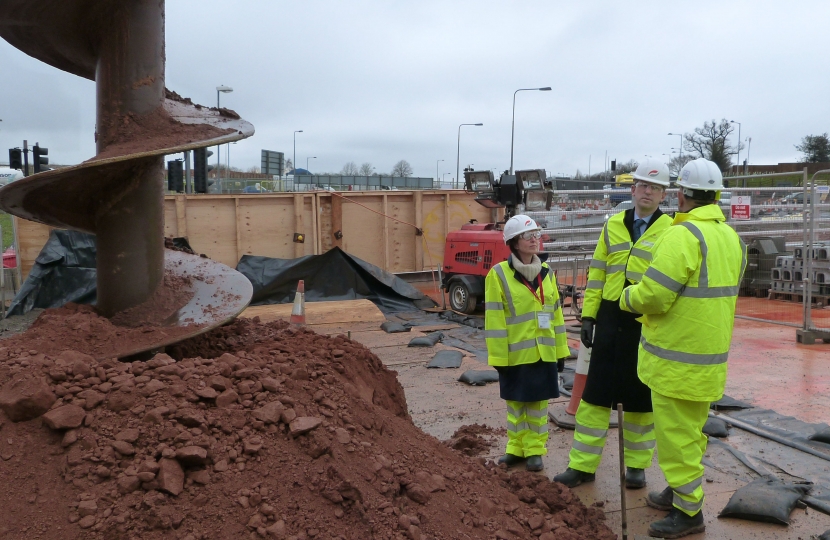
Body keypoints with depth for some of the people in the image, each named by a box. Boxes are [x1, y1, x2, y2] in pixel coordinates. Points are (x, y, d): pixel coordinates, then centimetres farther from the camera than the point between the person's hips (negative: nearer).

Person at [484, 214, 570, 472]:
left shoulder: (546, 272, 6)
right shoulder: (499, 274, -9)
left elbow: (556, 313, 11)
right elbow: (494, 320, -10)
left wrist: (561, 349, 10)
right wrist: (498, 357, -12)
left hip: (544, 352, 4)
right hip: (516, 353, -3)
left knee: (538, 403, 10)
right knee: (516, 402, 10)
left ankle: (535, 450, 22)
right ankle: (516, 447, 26)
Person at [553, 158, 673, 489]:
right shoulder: (613, 226, 9)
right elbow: (598, 273, 9)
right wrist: (589, 315, 4)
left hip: (648, 324, -3)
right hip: (611, 319, 3)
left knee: (641, 396, 9)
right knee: (596, 393, 6)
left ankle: (637, 465, 25)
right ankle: (583, 465, 16)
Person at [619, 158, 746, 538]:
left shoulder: (682, 236, -21)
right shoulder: (732, 238, 7)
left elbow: (653, 296, -24)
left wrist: (627, 297, -3)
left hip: (677, 358, -9)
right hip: (710, 356, 9)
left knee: (676, 433, 3)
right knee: (691, 429, 21)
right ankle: (681, 491, 35)